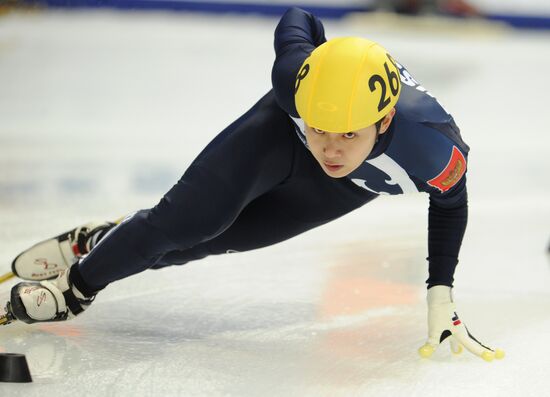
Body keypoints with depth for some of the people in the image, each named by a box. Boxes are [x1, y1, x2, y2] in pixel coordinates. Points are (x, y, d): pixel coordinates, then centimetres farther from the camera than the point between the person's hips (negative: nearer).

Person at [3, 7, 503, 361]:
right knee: (193, 216, -13)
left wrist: (441, 298, -16)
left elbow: (451, 204, -17)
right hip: (283, 130, -1)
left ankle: (110, 242, 26)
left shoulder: (436, 152, -44)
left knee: (220, 237, 1)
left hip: (352, 187, 1)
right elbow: (295, 19, -17)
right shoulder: (295, 78, -42)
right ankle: (80, 282, 11)